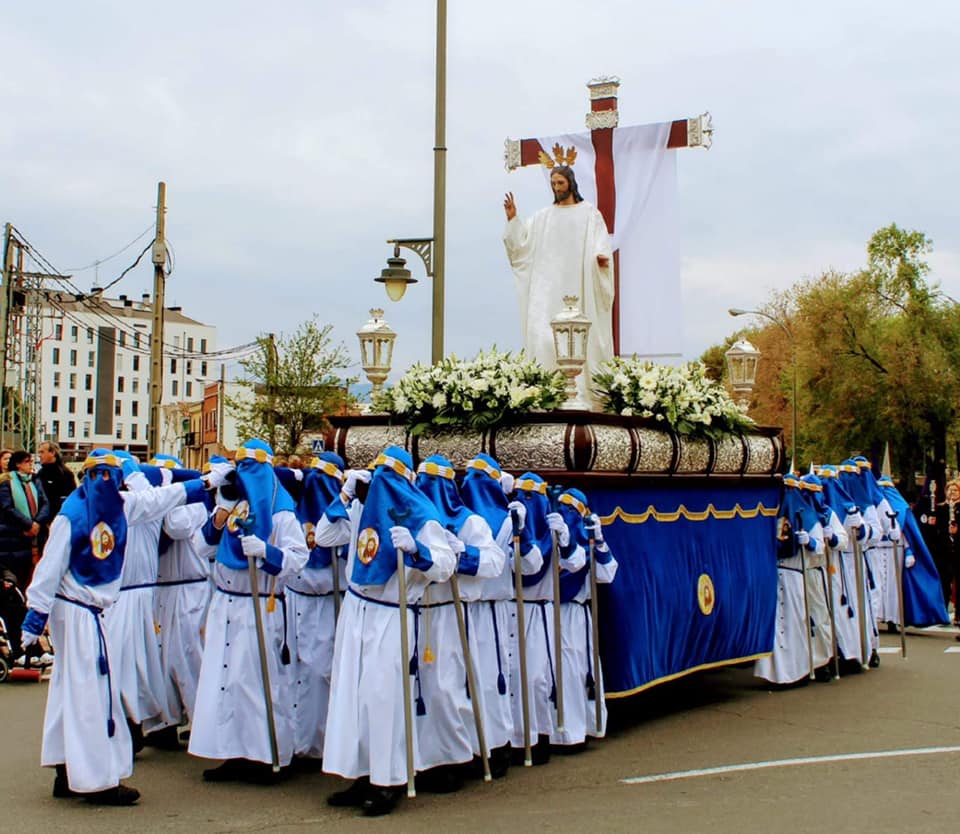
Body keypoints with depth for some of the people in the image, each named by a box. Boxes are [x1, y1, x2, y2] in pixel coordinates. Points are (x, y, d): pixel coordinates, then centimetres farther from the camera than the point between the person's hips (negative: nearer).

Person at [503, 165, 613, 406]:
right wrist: (512, 218, -5)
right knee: (542, 331, -12)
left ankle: (579, 386, 2)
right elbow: (521, 241, 9)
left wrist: (600, 256, -25)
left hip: (576, 284, -2)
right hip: (548, 285, 2)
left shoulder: (589, 213, 7)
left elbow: (600, 242, -3)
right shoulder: (543, 216, 15)